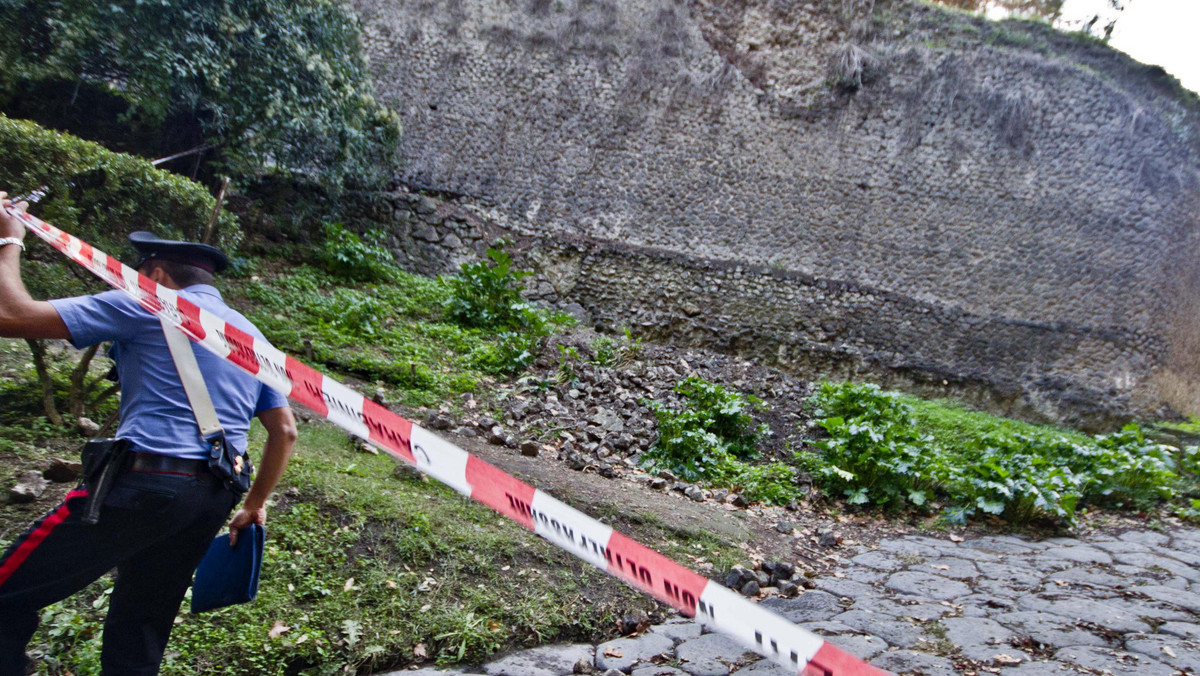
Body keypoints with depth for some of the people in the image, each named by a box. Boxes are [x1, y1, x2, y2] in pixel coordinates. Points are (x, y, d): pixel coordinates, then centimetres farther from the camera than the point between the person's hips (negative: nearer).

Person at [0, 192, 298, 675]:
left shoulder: (146, 307, -1)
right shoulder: (251, 335, 19)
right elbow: (285, 431, 17)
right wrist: (254, 506, 24)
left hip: (142, 485, -7)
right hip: (212, 501, 7)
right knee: (139, 636, 18)